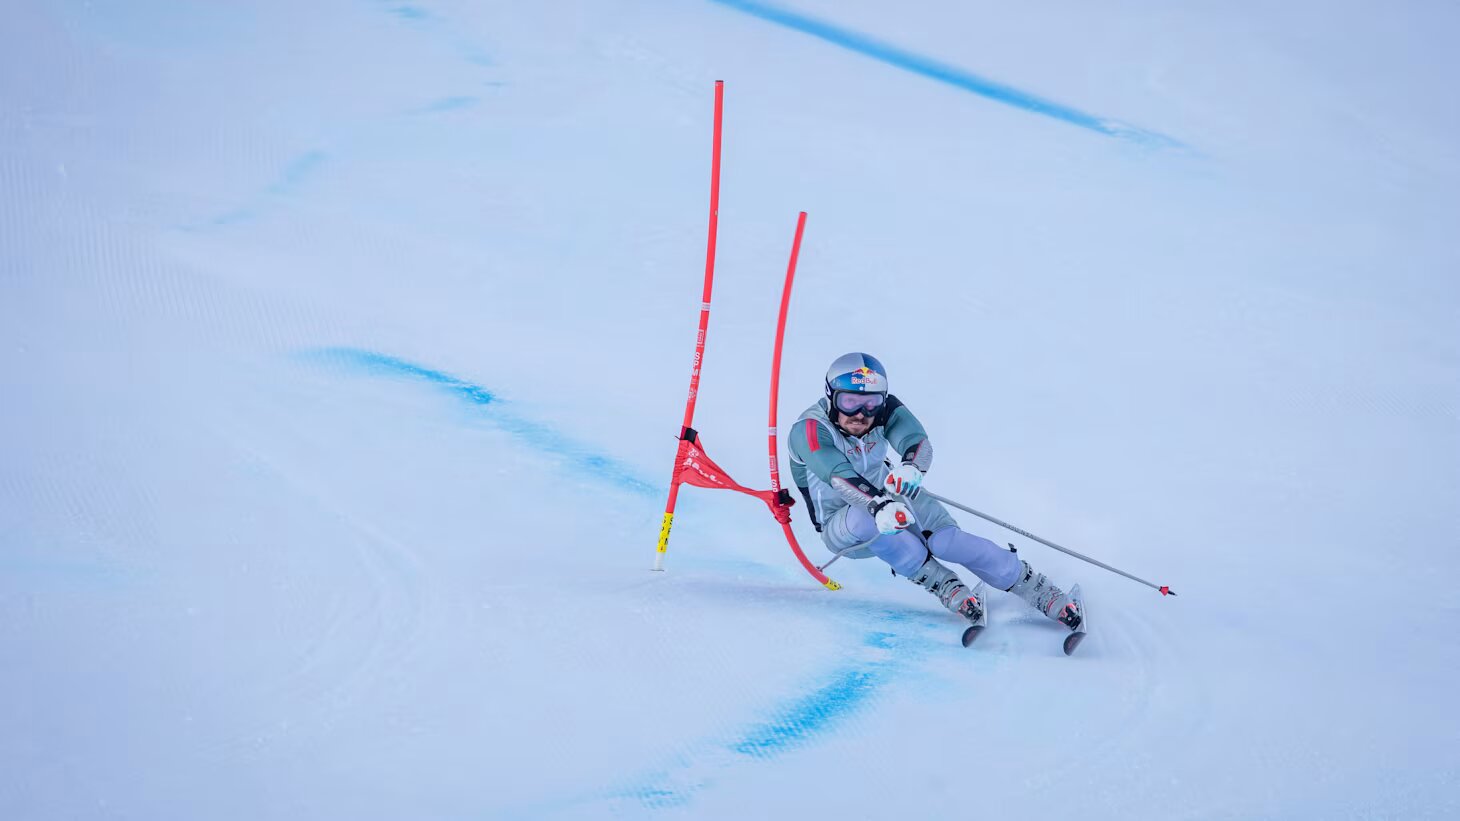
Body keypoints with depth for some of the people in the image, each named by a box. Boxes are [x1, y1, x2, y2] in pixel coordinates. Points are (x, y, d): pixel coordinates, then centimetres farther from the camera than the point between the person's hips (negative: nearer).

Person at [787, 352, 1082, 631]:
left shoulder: (886, 409, -13)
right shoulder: (809, 430, -24)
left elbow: (919, 443, -30)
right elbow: (839, 476, -40)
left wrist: (910, 467, -56)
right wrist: (878, 505, -59)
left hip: (894, 499, 3)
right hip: (842, 523, -3)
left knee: (947, 540, -25)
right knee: (867, 519, -38)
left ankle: (1040, 592, -18)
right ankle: (944, 585, -24)